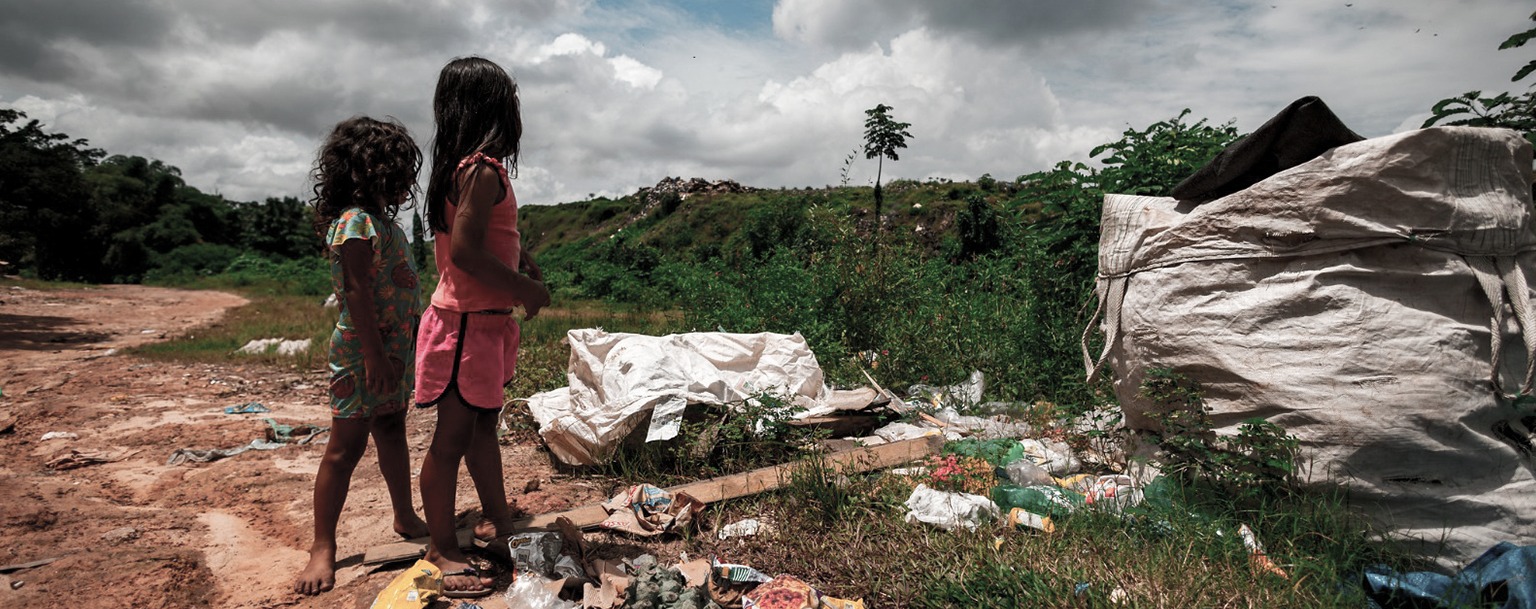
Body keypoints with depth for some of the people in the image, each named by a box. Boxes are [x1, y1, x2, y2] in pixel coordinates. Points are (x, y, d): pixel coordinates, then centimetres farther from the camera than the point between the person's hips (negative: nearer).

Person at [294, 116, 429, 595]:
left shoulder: (381, 220, 13)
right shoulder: (355, 222, -17)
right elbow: (356, 292, -22)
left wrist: (411, 339, 22)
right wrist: (375, 356, -25)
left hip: (395, 350, 10)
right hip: (363, 354, -10)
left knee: (392, 432, 19)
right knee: (346, 446, -3)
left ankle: (406, 517, 33)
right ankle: (323, 548, 7)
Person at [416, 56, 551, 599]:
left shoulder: (466, 167, 11)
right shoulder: (483, 170, -19)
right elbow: (465, 250, -26)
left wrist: (523, 264, 4)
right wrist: (525, 288, -16)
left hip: (485, 320, 10)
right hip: (468, 324, -10)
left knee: (483, 426, 21)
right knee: (452, 438, 3)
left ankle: (497, 519, 38)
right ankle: (443, 549, 18)